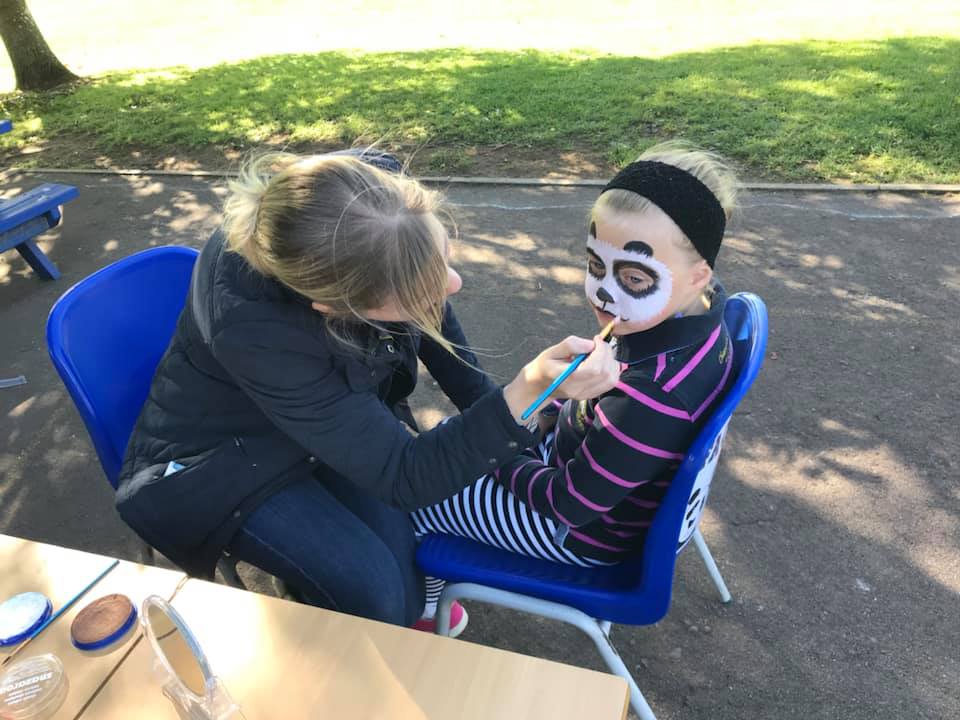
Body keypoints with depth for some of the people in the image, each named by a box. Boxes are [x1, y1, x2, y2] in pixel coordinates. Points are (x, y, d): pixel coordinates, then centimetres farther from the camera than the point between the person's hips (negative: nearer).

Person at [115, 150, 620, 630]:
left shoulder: (379, 201, -26)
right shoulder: (250, 326, -40)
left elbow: (432, 318, -3)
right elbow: (406, 478, -34)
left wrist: (488, 407, 1)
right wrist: (529, 390, -46)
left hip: (337, 415, 5)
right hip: (221, 459, -4)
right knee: (376, 594, -20)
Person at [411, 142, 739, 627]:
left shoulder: (651, 402, -43)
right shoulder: (701, 304, -17)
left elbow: (569, 504, -26)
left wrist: (502, 459, -10)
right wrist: (551, 416, 1)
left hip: (588, 531, -8)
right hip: (589, 457, 8)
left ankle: (425, 605, 36)